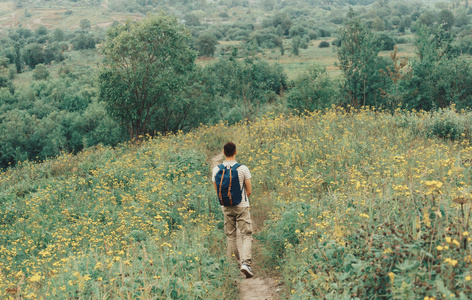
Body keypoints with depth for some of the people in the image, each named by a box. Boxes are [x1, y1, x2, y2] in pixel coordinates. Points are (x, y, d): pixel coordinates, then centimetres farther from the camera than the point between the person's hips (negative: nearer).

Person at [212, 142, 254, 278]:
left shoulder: (216, 170, -4)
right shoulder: (243, 169, -11)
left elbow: (217, 192, 6)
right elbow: (249, 191, -4)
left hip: (226, 208, 3)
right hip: (242, 206, -2)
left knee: (230, 236, 14)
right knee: (246, 235, 1)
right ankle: (245, 263, -17)